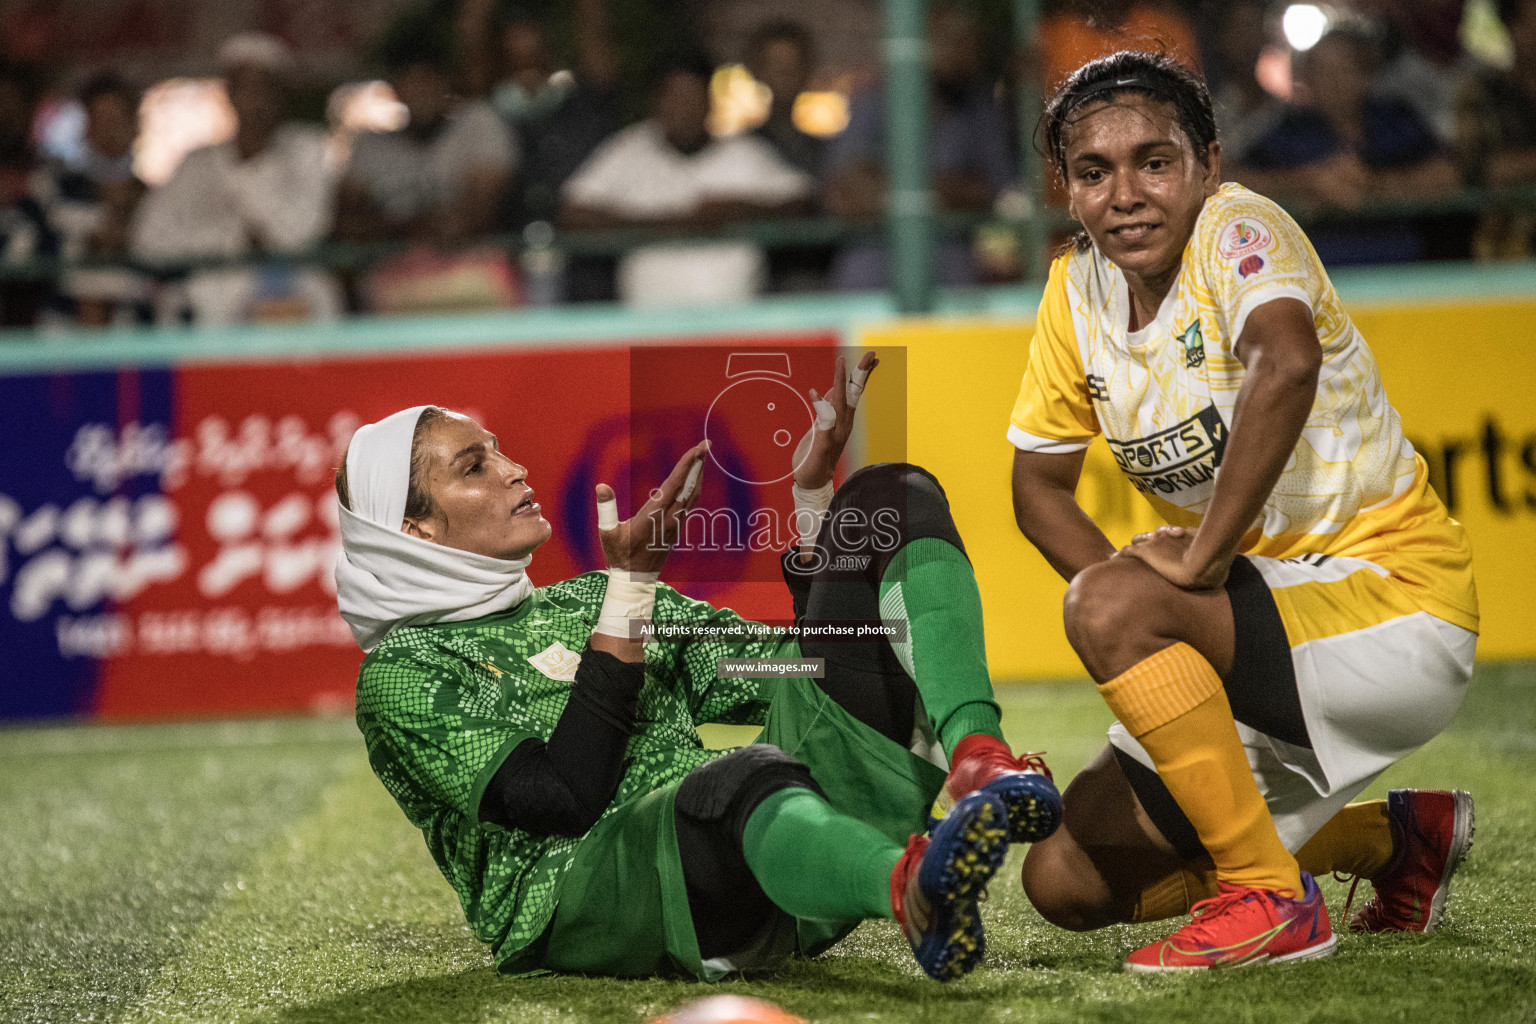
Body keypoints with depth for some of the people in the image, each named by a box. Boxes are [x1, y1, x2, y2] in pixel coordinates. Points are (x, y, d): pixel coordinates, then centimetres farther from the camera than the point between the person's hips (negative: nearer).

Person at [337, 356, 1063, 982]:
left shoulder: (583, 605, 27)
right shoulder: (403, 672, 5)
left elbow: (809, 669, 24)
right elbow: (562, 798, -12)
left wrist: (812, 488, 16)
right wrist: (632, 585, -12)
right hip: (584, 904, -7)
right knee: (745, 777, -42)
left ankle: (976, 755, -29)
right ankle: (913, 885, -76)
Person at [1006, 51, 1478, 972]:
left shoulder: (1237, 229, -18)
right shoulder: (1077, 291, 3)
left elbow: (1287, 363, -40)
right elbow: (1040, 484, 13)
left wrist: (1202, 557, -33)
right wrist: (1140, 625, -3)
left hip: (1399, 602, -9)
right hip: (1269, 618, 9)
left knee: (1108, 607, -30)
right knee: (1066, 881, 4)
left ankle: (1272, 899, -16)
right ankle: (1393, 841, 22)